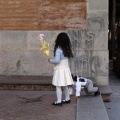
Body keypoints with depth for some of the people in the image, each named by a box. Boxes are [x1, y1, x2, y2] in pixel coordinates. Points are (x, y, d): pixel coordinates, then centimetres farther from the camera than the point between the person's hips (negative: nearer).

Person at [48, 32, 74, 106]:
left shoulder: (58, 50, -18)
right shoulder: (67, 49, 5)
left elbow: (57, 60, -24)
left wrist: (50, 60, -6)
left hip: (60, 70, -8)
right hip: (66, 69, 8)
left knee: (58, 86, -1)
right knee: (64, 86, 20)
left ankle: (59, 101, 1)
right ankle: (67, 99, 30)